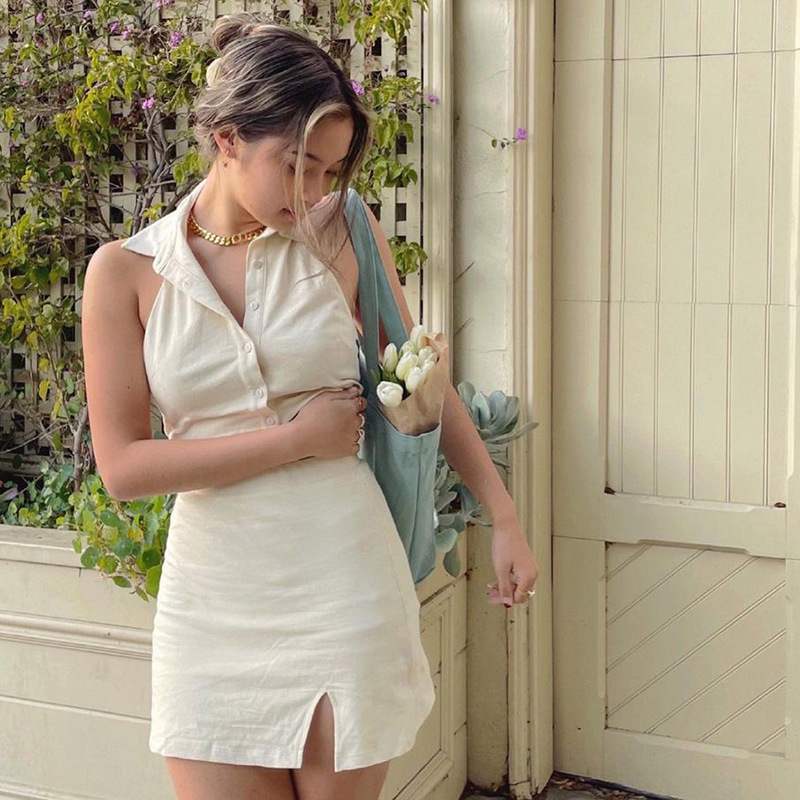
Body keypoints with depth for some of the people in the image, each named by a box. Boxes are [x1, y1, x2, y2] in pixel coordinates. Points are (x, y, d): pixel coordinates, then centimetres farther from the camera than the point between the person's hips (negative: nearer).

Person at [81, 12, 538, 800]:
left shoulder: (342, 232, -1)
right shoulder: (127, 271, -4)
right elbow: (122, 465, -8)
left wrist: (504, 517, 11)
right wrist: (298, 438, -11)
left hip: (343, 584, 0)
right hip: (215, 596, 0)